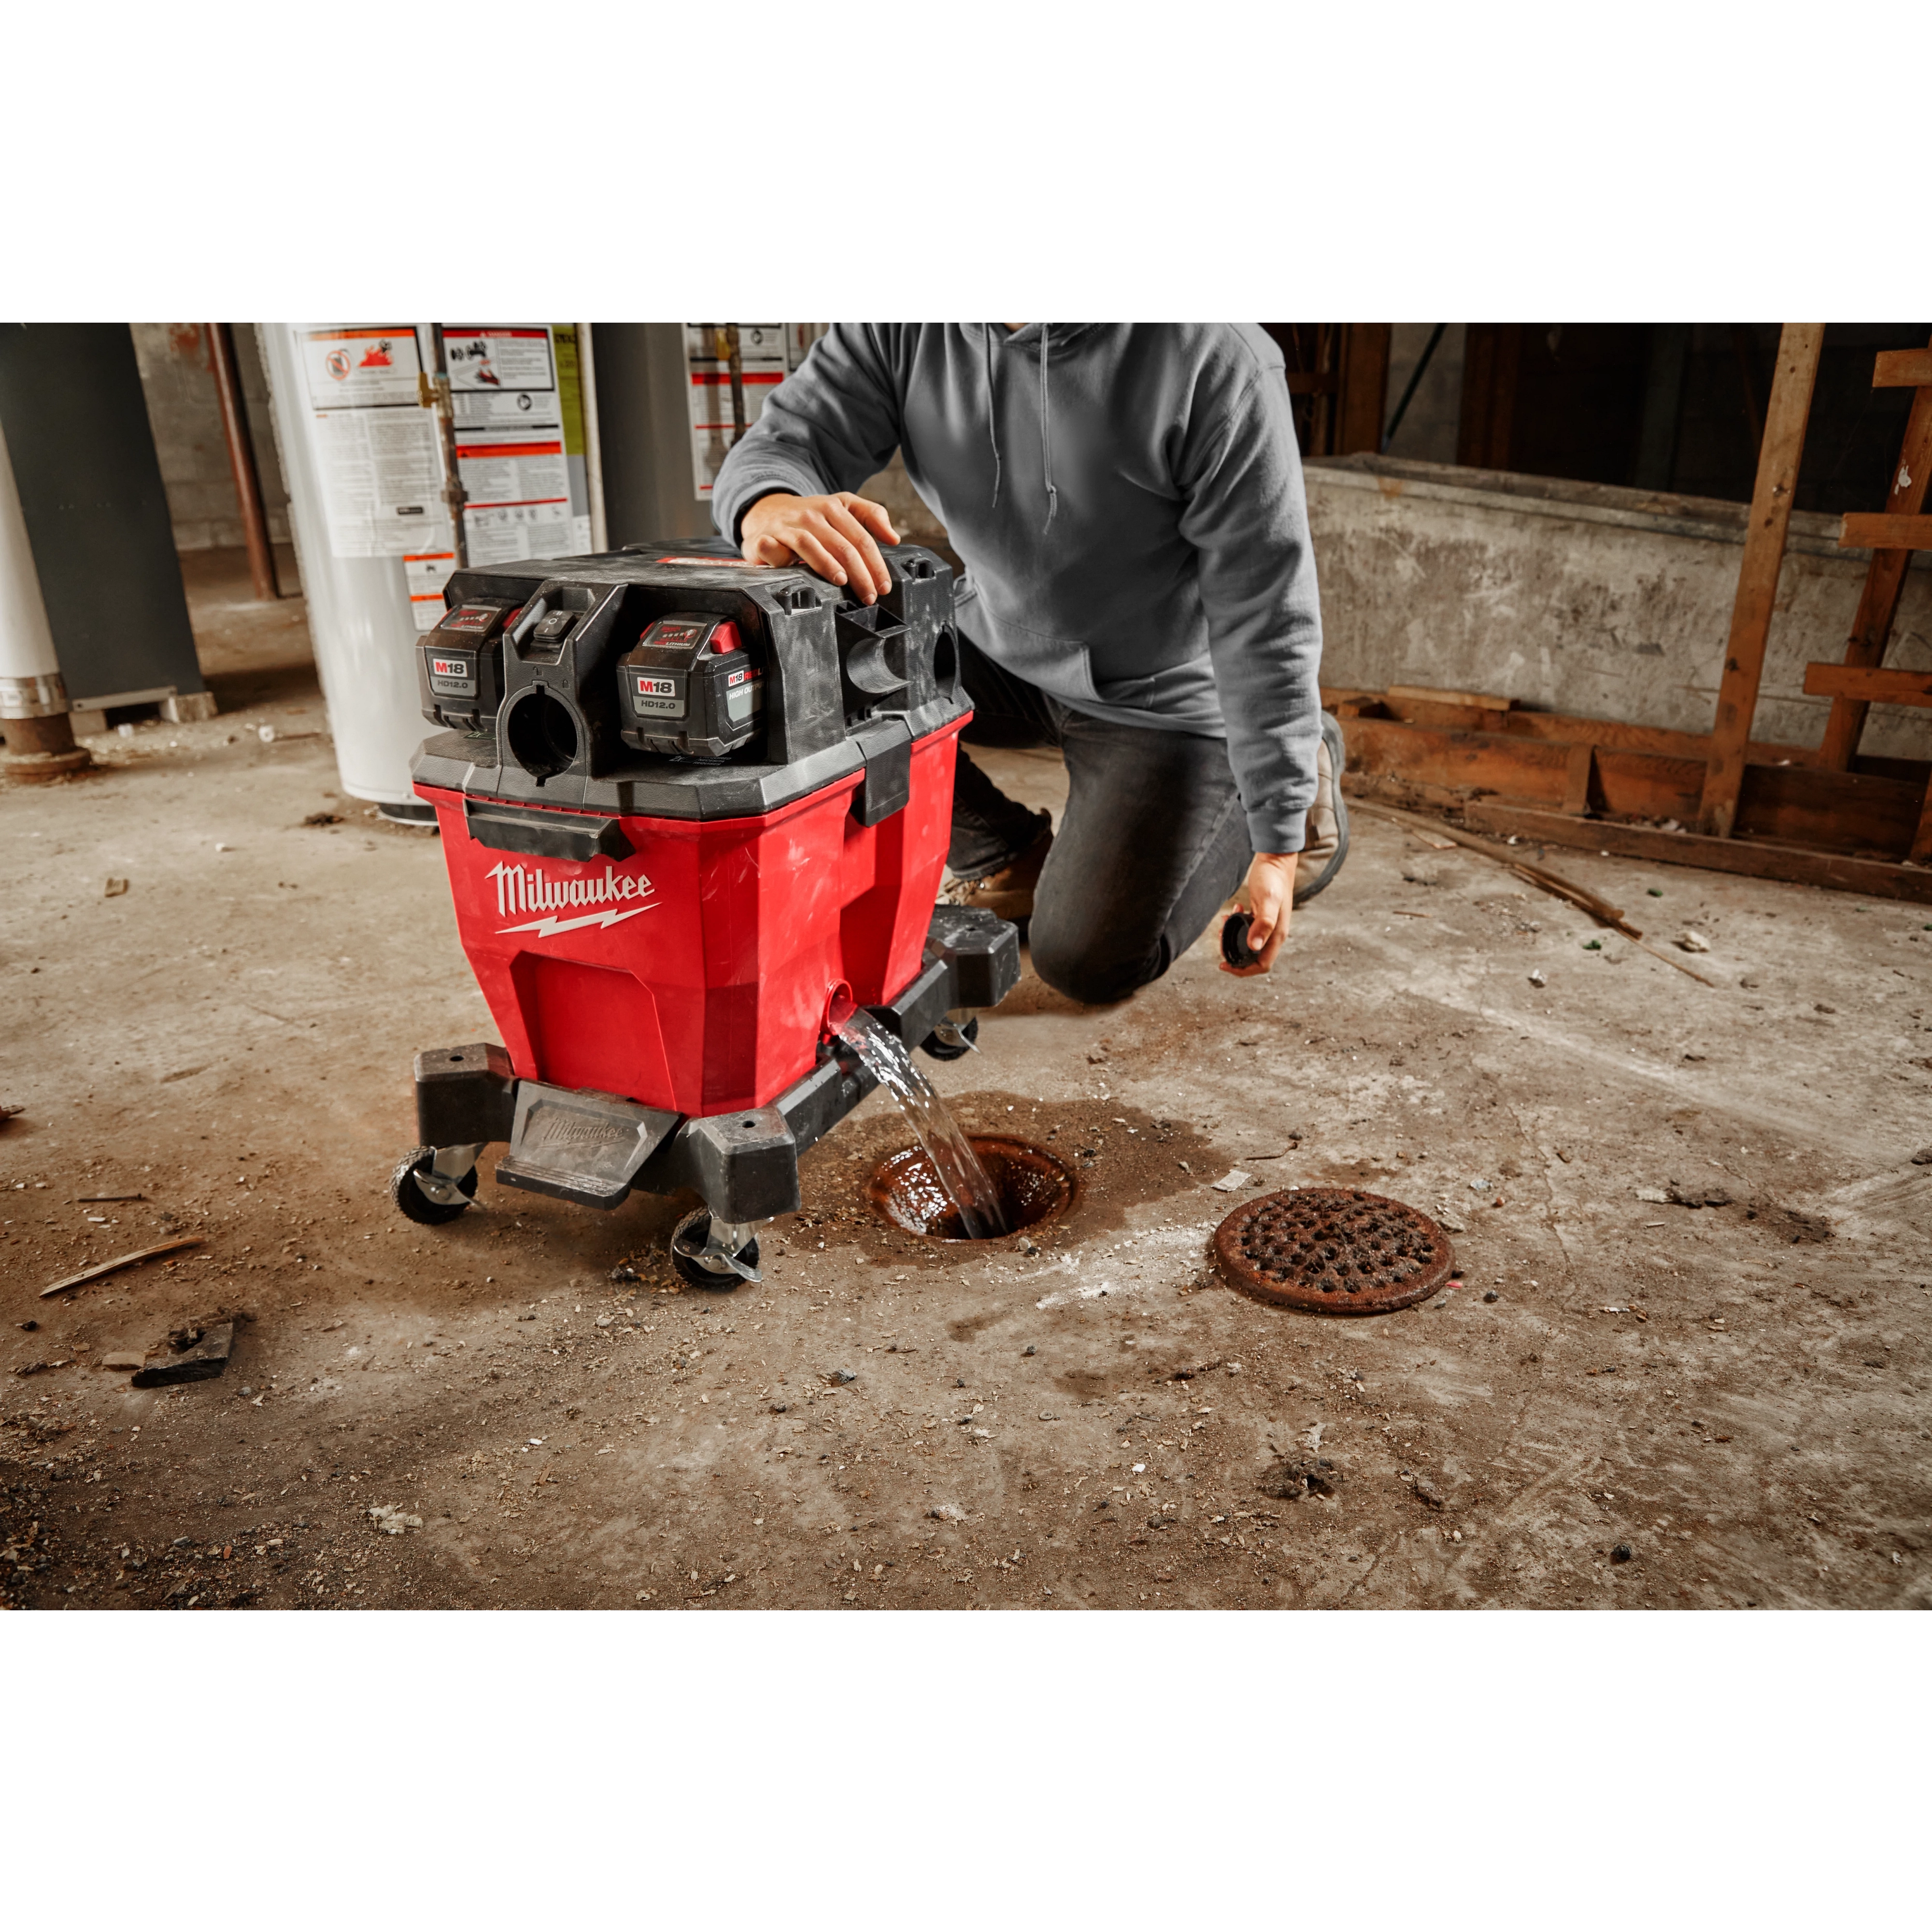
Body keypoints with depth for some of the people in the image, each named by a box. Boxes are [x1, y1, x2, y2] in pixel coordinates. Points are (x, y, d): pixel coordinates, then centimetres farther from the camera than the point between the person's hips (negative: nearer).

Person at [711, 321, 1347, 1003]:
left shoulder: (1217, 358, -28)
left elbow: (1265, 616, -24)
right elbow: (789, 440, -15)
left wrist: (1278, 842, -20)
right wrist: (771, 508, -43)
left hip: (1167, 691, -4)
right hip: (1004, 651, 5)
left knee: (1088, 964, -6)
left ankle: (1302, 765, 18)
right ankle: (1008, 858, 8)